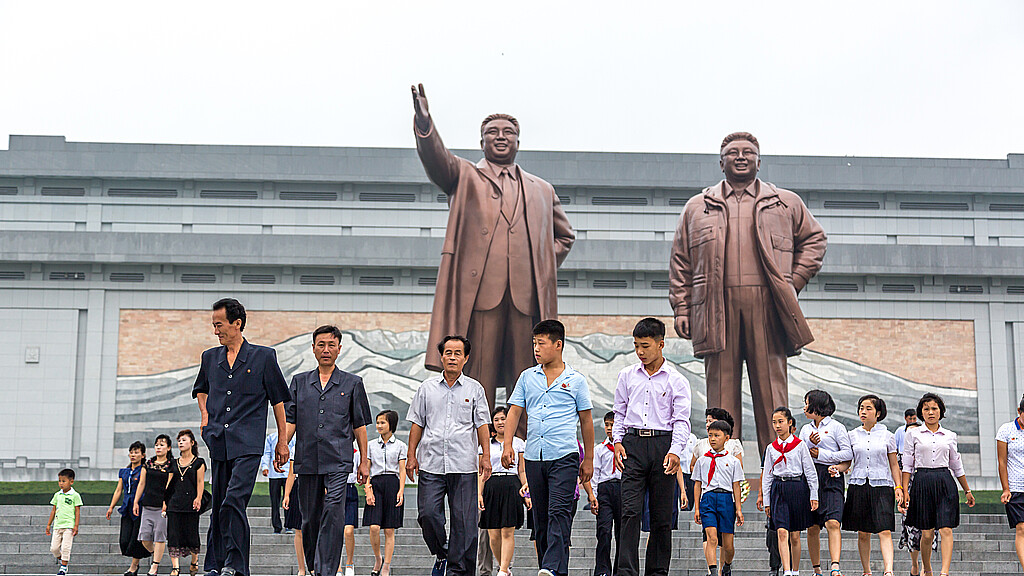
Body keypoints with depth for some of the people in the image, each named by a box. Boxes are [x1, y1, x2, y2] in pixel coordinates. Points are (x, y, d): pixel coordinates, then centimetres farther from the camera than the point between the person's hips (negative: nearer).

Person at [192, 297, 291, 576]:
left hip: (248, 441, -4)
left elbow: (278, 399, 7)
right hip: (218, 441, 5)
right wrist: (205, 414, 14)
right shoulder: (210, 357, 15)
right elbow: (201, 389, 33)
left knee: (234, 500, -18)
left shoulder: (263, 356, 3)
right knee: (218, 505, 6)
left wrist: (282, 441, 6)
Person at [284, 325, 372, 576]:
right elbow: (290, 421, 9)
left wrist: (364, 461, 8)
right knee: (310, 518, 8)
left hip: (338, 461, -2)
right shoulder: (299, 382, 13)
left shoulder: (352, 383, 9)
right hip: (307, 461, 2)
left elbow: (359, 425, 10)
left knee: (333, 515, -15)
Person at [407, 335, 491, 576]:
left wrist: (486, 456, -3)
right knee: (427, 513, -6)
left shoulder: (474, 389, 8)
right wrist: (412, 455, 5)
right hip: (431, 463, 1)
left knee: (464, 520, -2)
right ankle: (441, 553, 19)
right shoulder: (427, 388, 10)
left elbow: (481, 425, 6)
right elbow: (417, 423, 11)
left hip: (464, 465, -1)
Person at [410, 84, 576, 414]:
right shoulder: (464, 177, 17)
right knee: (476, 384, -7)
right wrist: (424, 125, -23)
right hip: (478, 292, -3)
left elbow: (564, 235, 33)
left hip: (527, 297, 3)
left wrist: (544, 269, 15)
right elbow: (437, 161, -3)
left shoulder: (541, 191, 25)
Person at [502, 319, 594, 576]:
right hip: (534, 457, 4)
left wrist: (588, 459, 8)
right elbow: (514, 411, 11)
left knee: (559, 512, -16)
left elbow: (586, 421, 9)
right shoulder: (527, 377, 12)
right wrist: (508, 444, -3)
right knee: (540, 517, 8)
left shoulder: (576, 380, 4)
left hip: (564, 457, -4)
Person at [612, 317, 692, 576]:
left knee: (662, 516, 3)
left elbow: (682, 420, -1)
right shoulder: (627, 376, 12)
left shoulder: (676, 380, 4)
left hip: (663, 445, -1)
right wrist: (618, 441, 4)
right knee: (631, 511, -9)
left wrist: (675, 451, -14)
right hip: (632, 445, 1)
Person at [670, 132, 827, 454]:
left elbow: (814, 239, 22)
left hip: (767, 306, 0)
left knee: (771, 384, -2)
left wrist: (793, 282, 8)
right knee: (721, 385, -1)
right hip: (717, 306, 1)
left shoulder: (786, 203, 16)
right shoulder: (697, 207, 17)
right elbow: (680, 261, 16)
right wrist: (681, 307, 6)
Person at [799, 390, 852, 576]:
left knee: (833, 523, -18)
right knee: (812, 528, 4)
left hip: (831, 478, -5)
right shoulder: (806, 429, 18)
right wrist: (810, 443, -7)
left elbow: (848, 453, -3)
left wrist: (821, 454, -6)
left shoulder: (836, 427, 3)